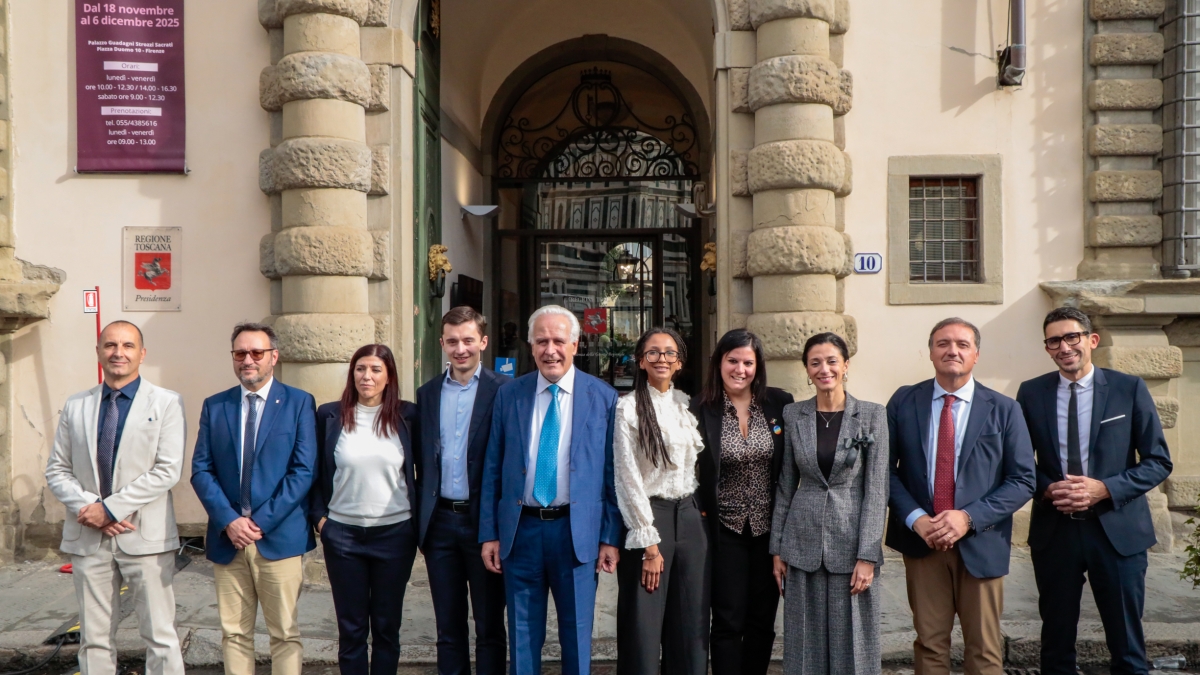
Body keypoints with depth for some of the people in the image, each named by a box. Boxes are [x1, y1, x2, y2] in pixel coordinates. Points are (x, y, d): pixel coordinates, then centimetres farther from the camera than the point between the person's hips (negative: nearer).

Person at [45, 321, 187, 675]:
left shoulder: (166, 403, -1)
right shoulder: (75, 406, 11)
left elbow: (168, 470, -10)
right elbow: (57, 470, 9)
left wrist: (110, 508, -14)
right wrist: (87, 508, -8)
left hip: (145, 536, -3)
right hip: (87, 536, 4)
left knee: (160, 636, 1)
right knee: (94, 638, 11)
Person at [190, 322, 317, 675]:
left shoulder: (299, 403, 0)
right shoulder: (214, 406, 10)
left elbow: (303, 471, -6)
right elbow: (200, 470, 4)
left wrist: (261, 522, -12)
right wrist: (229, 520, -10)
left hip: (279, 537, -3)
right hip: (227, 537, 3)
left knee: (285, 633, 3)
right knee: (233, 633, 9)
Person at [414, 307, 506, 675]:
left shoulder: (503, 390, -6)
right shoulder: (427, 393, 9)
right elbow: (420, 459, 12)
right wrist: (421, 517, 5)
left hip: (484, 521, -4)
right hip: (440, 522, 4)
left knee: (489, 627, 8)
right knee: (448, 628, 14)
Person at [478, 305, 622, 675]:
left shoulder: (604, 398, -2)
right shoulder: (508, 395, 3)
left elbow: (612, 473, -1)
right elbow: (492, 469, 4)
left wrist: (611, 538, -3)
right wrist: (489, 534, 1)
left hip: (578, 533, -1)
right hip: (520, 530, 2)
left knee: (576, 637, 11)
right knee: (523, 637, 12)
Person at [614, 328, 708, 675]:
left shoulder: (686, 405, 10)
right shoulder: (628, 408, -7)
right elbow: (628, 479, -10)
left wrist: (697, 513, 9)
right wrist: (649, 545, -12)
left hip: (690, 518, 5)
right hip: (648, 517, -5)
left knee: (691, 627, 9)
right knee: (643, 627, 0)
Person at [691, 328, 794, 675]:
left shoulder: (780, 403, -1)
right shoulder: (700, 409, -9)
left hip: (769, 528, 3)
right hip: (725, 530, -3)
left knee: (763, 620, 13)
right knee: (728, 622, 4)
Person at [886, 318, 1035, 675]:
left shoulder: (1004, 410, 0)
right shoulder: (904, 401, 2)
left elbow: (1022, 480, -4)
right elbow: (886, 469, 1)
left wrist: (969, 517, -16)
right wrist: (915, 519, -13)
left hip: (981, 542, 0)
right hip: (920, 540, 1)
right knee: (929, 644, 10)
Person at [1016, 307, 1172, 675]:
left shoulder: (1129, 388, -2)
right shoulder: (1031, 393, 2)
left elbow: (1158, 461, -1)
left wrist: (1104, 489, -15)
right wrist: (1047, 489, -12)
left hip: (1117, 530, -1)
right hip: (1054, 530, 1)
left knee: (1127, 643, 8)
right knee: (1056, 641, 13)